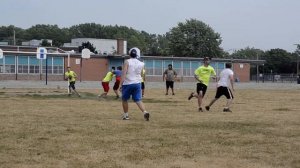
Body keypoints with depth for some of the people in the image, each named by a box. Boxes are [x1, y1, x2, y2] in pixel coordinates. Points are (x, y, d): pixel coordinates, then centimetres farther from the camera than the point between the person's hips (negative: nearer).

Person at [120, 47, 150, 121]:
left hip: (127, 83, -3)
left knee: (124, 99, 14)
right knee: (138, 100, 2)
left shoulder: (127, 62, -9)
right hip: (137, 83, 4)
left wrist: (121, 84, -14)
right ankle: (145, 112, -20)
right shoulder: (141, 64, 4)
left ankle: (126, 115, 19)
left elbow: (124, 74, -15)